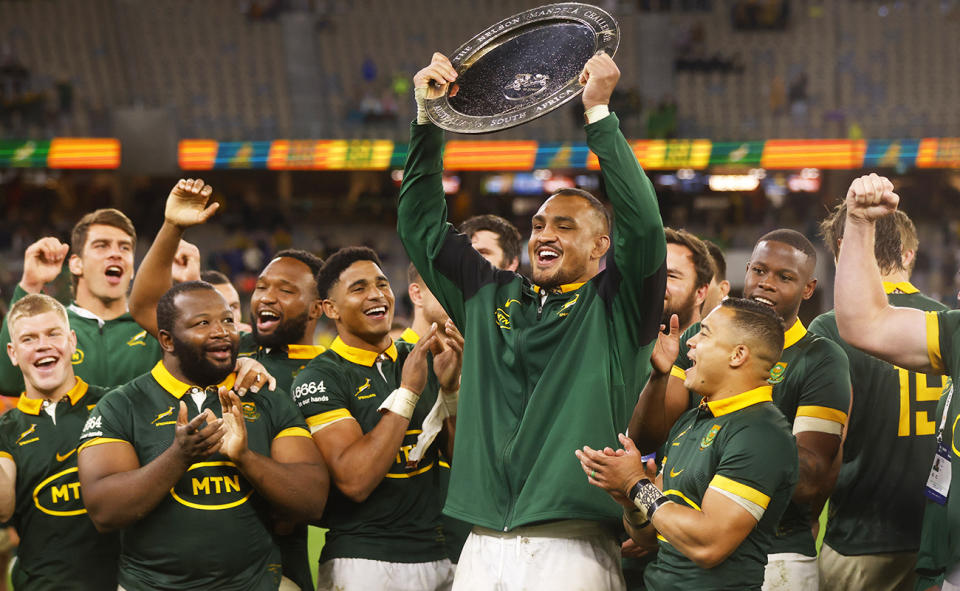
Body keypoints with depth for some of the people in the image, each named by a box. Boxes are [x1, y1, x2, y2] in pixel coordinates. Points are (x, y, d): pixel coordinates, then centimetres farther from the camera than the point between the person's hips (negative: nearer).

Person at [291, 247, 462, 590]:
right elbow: (354, 481, -19)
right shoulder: (319, 378, -6)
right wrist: (407, 393, -19)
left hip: (436, 559, 5)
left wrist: (450, 387, -8)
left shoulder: (424, 361, 11)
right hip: (362, 563, -5)